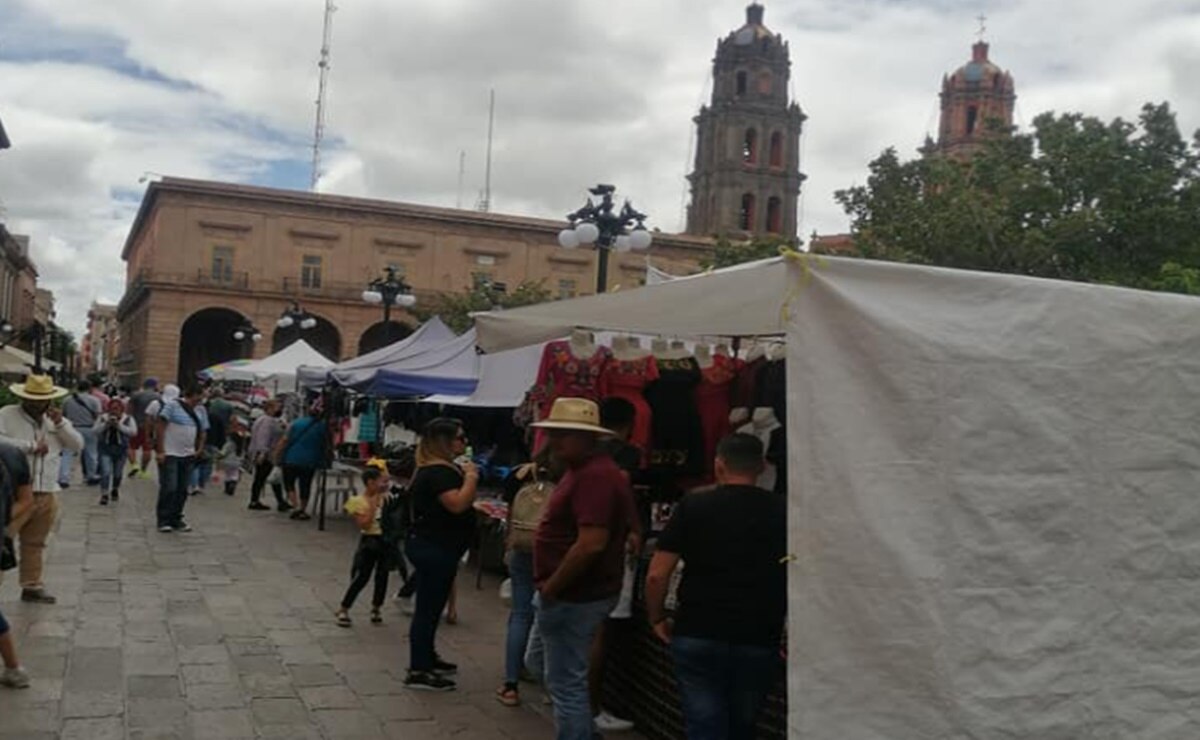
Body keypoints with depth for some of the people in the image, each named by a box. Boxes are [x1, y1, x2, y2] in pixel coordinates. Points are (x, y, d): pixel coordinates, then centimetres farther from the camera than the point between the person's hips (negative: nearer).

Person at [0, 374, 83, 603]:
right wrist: (31, 446, -16)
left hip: (47, 494, 5)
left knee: (35, 543, 13)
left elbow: (78, 445, 7)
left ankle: (32, 586, 22)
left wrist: (60, 424, -7)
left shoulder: (55, 419, 15)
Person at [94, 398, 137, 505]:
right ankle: (104, 494, -10)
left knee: (117, 473, 11)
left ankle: (115, 489, 38)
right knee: (105, 472, -13)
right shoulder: (102, 418, 4)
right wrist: (106, 424, -18)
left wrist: (119, 425, -21)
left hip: (121, 449, 1)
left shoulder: (128, 419, 0)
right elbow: (96, 431, -4)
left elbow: (133, 431, -13)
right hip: (105, 448, 0)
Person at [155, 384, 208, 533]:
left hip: (188, 456, 6)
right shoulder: (173, 405, -8)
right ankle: (163, 521, 2)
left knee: (182, 490, 9)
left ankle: (176, 520, 19)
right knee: (169, 489, -6)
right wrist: (160, 451, -15)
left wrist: (200, 449, 6)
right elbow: (161, 427, -11)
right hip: (169, 454, -6)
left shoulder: (200, 410, 11)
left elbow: (203, 431, 19)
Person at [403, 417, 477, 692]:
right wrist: (470, 477, -22)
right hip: (434, 548, -11)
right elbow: (457, 504, -32)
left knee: (431, 606, 20)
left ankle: (427, 659, 33)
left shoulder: (441, 469, 14)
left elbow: (460, 504, 23)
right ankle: (418, 672, 2)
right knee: (428, 608, -4)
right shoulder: (437, 472, -21)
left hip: (434, 547, 11)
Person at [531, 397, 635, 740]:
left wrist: (551, 587, -19)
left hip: (574, 597, -11)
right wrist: (551, 587, 16)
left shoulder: (595, 476, -22)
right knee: (565, 677, 21)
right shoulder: (585, 470, 12)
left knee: (567, 683, -1)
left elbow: (591, 544, -30)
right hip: (573, 593, 11)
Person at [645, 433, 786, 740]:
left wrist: (657, 618, 9)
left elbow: (656, 575, -6)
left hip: (697, 636, -1)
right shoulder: (783, 511, 0)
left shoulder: (693, 505, -3)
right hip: (759, 641, 1)